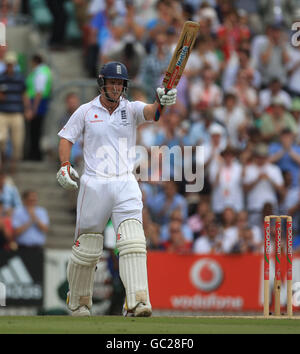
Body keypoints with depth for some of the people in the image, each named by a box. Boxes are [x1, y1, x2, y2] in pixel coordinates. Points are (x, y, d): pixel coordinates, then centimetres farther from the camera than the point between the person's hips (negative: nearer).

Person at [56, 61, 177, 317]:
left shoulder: (131, 109, 5)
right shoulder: (86, 111, 6)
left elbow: (150, 112, -15)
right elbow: (66, 138, 10)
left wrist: (161, 102, -39)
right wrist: (65, 166, -7)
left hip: (125, 184, 0)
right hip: (94, 185, 0)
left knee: (133, 243, -17)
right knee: (87, 248, 5)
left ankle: (136, 302, -24)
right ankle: (78, 301, 25)